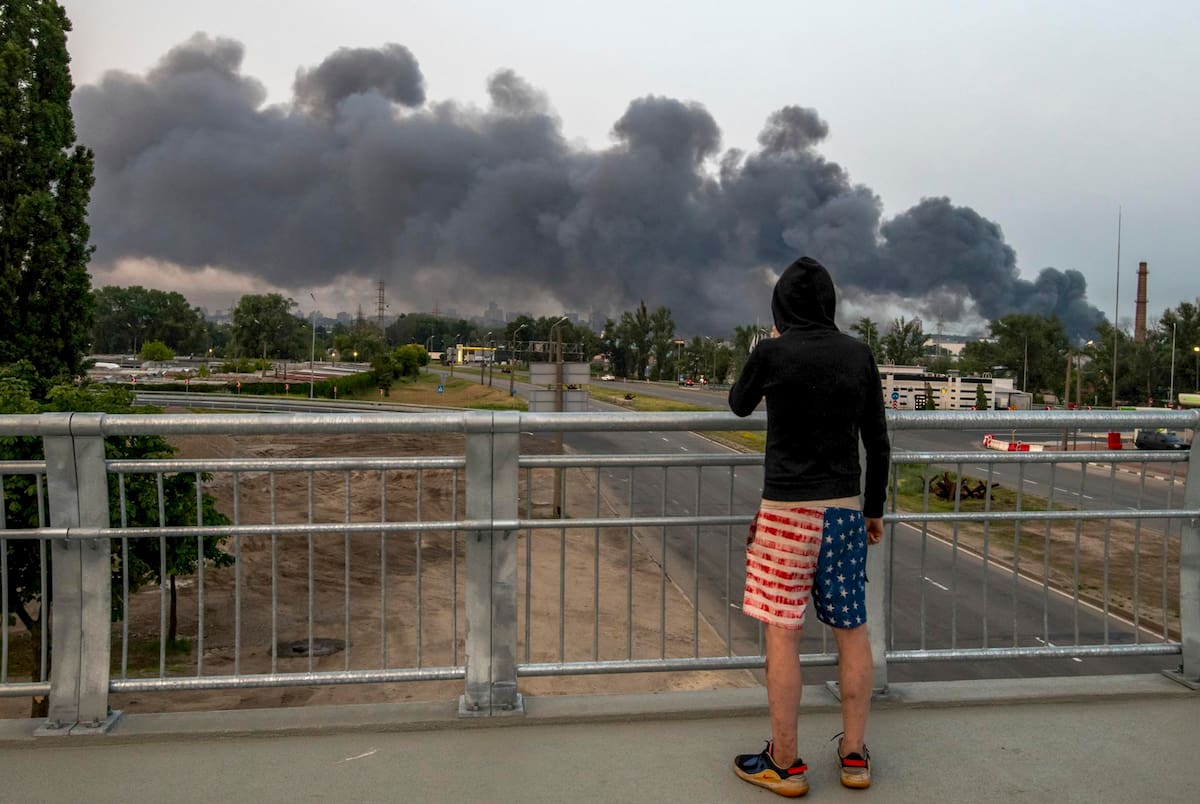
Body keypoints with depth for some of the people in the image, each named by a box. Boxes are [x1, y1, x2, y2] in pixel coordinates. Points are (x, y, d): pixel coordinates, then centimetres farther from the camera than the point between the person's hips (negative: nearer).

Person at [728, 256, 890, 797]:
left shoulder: (772, 353, -8)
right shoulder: (858, 355, 2)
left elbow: (739, 405, 11)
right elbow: (878, 441, 6)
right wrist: (874, 509, 16)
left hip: (787, 511, -4)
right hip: (845, 509, 4)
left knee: (782, 635, 3)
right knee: (852, 630, 13)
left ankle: (784, 764, 12)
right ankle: (854, 755, 24)